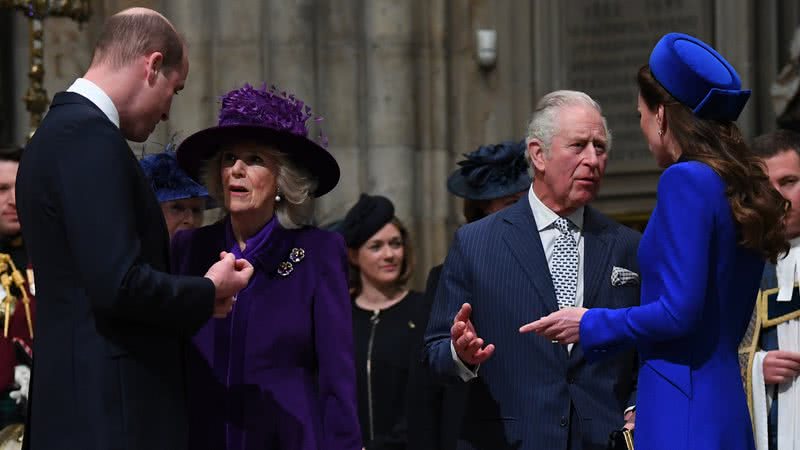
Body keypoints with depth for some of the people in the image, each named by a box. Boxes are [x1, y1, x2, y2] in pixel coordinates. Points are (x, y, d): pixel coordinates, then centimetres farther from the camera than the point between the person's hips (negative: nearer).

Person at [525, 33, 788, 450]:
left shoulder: (686, 181, -12)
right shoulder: (743, 186, 14)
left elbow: (678, 313, -17)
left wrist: (590, 324, -3)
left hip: (683, 416, -9)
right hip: (727, 412, 9)